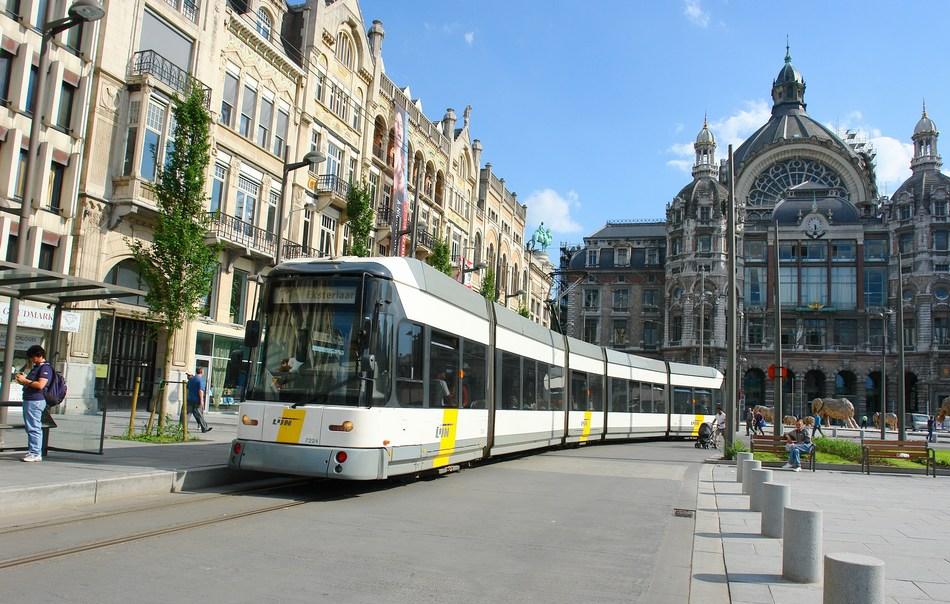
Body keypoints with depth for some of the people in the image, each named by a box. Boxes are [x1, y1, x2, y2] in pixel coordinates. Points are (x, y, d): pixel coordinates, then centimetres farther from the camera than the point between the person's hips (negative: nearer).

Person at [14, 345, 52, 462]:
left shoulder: (45, 368, -11)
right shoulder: (36, 367, 20)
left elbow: (40, 385, -22)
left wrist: (25, 380, -13)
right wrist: (22, 380, 11)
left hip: (36, 401, -11)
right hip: (29, 400, 11)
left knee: (34, 428, -9)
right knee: (29, 427, 14)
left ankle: (36, 453, -6)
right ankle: (32, 451, 20)